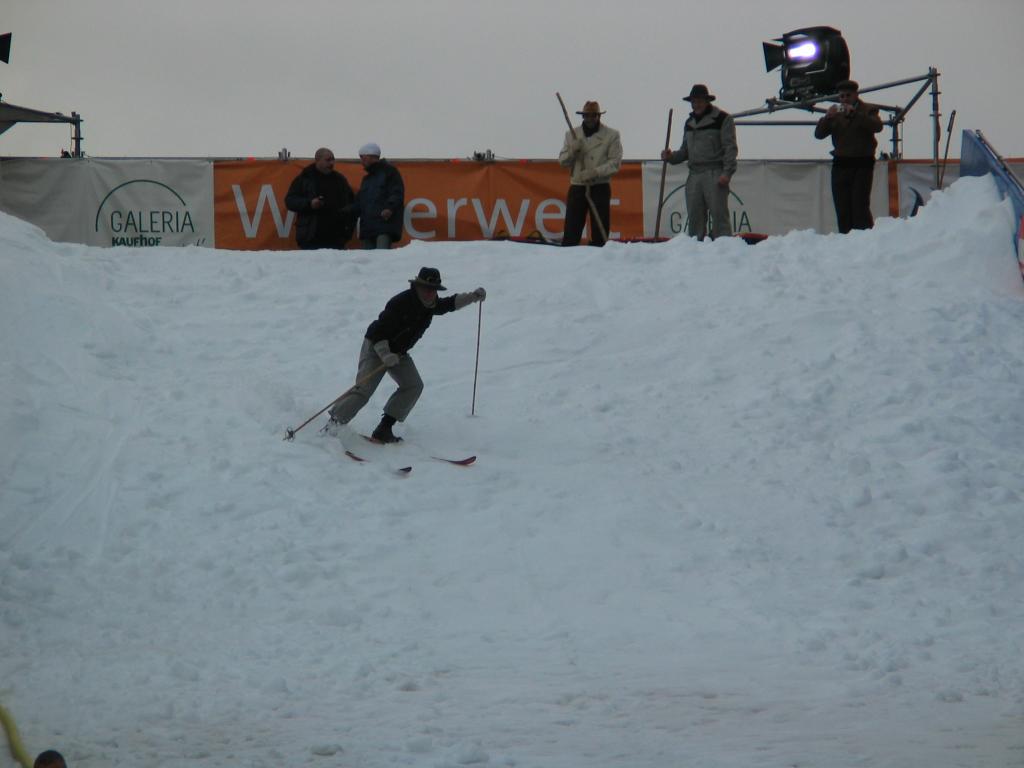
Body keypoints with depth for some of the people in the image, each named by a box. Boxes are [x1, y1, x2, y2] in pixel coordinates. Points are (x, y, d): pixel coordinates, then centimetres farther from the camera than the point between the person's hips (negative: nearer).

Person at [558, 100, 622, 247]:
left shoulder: (611, 135, 2)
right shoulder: (572, 135, 11)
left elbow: (615, 163, -5)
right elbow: (562, 162, 11)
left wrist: (595, 172, -20)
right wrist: (572, 151, -10)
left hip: (600, 188, -2)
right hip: (577, 187, 2)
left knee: (600, 234, 0)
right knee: (571, 231, -3)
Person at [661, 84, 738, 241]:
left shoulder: (722, 119, 0)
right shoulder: (690, 122, 21)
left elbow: (730, 147, -6)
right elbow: (685, 150, 26)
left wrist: (727, 172, -16)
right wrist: (671, 156, 5)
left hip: (715, 174, -6)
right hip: (694, 174, 6)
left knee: (719, 214, -11)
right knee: (694, 216, 4)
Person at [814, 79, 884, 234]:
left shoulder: (868, 110, 6)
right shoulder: (836, 114, 16)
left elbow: (877, 126, -15)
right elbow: (819, 133, 5)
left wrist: (854, 113, -23)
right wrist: (827, 117, -13)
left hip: (862, 164, -4)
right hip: (841, 164, 4)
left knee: (860, 206, -13)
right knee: (842, 208, 0)